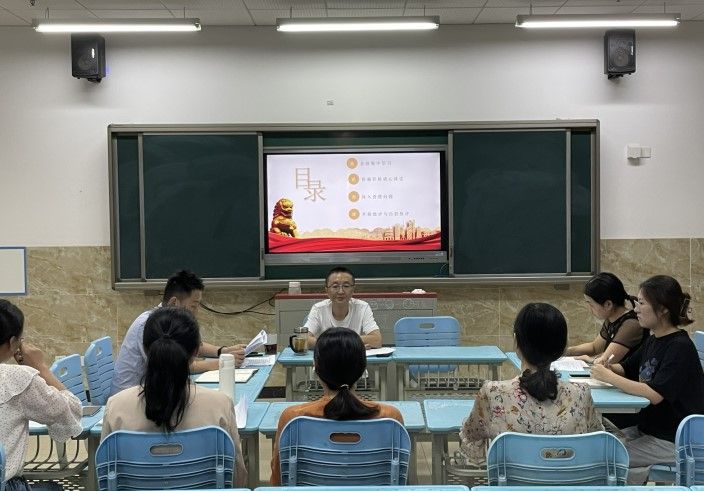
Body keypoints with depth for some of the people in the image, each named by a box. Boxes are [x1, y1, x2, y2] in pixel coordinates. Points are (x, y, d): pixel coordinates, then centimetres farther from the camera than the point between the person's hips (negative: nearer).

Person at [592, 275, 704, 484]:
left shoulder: (680, 347, -19)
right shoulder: (653, 341, 6)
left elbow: (655, 394, -26)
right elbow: (626, 368, 17)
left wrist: (609, 377, -21)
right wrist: (609, 367, -6)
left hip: (673, 441, -8)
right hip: (647, 428, 8)